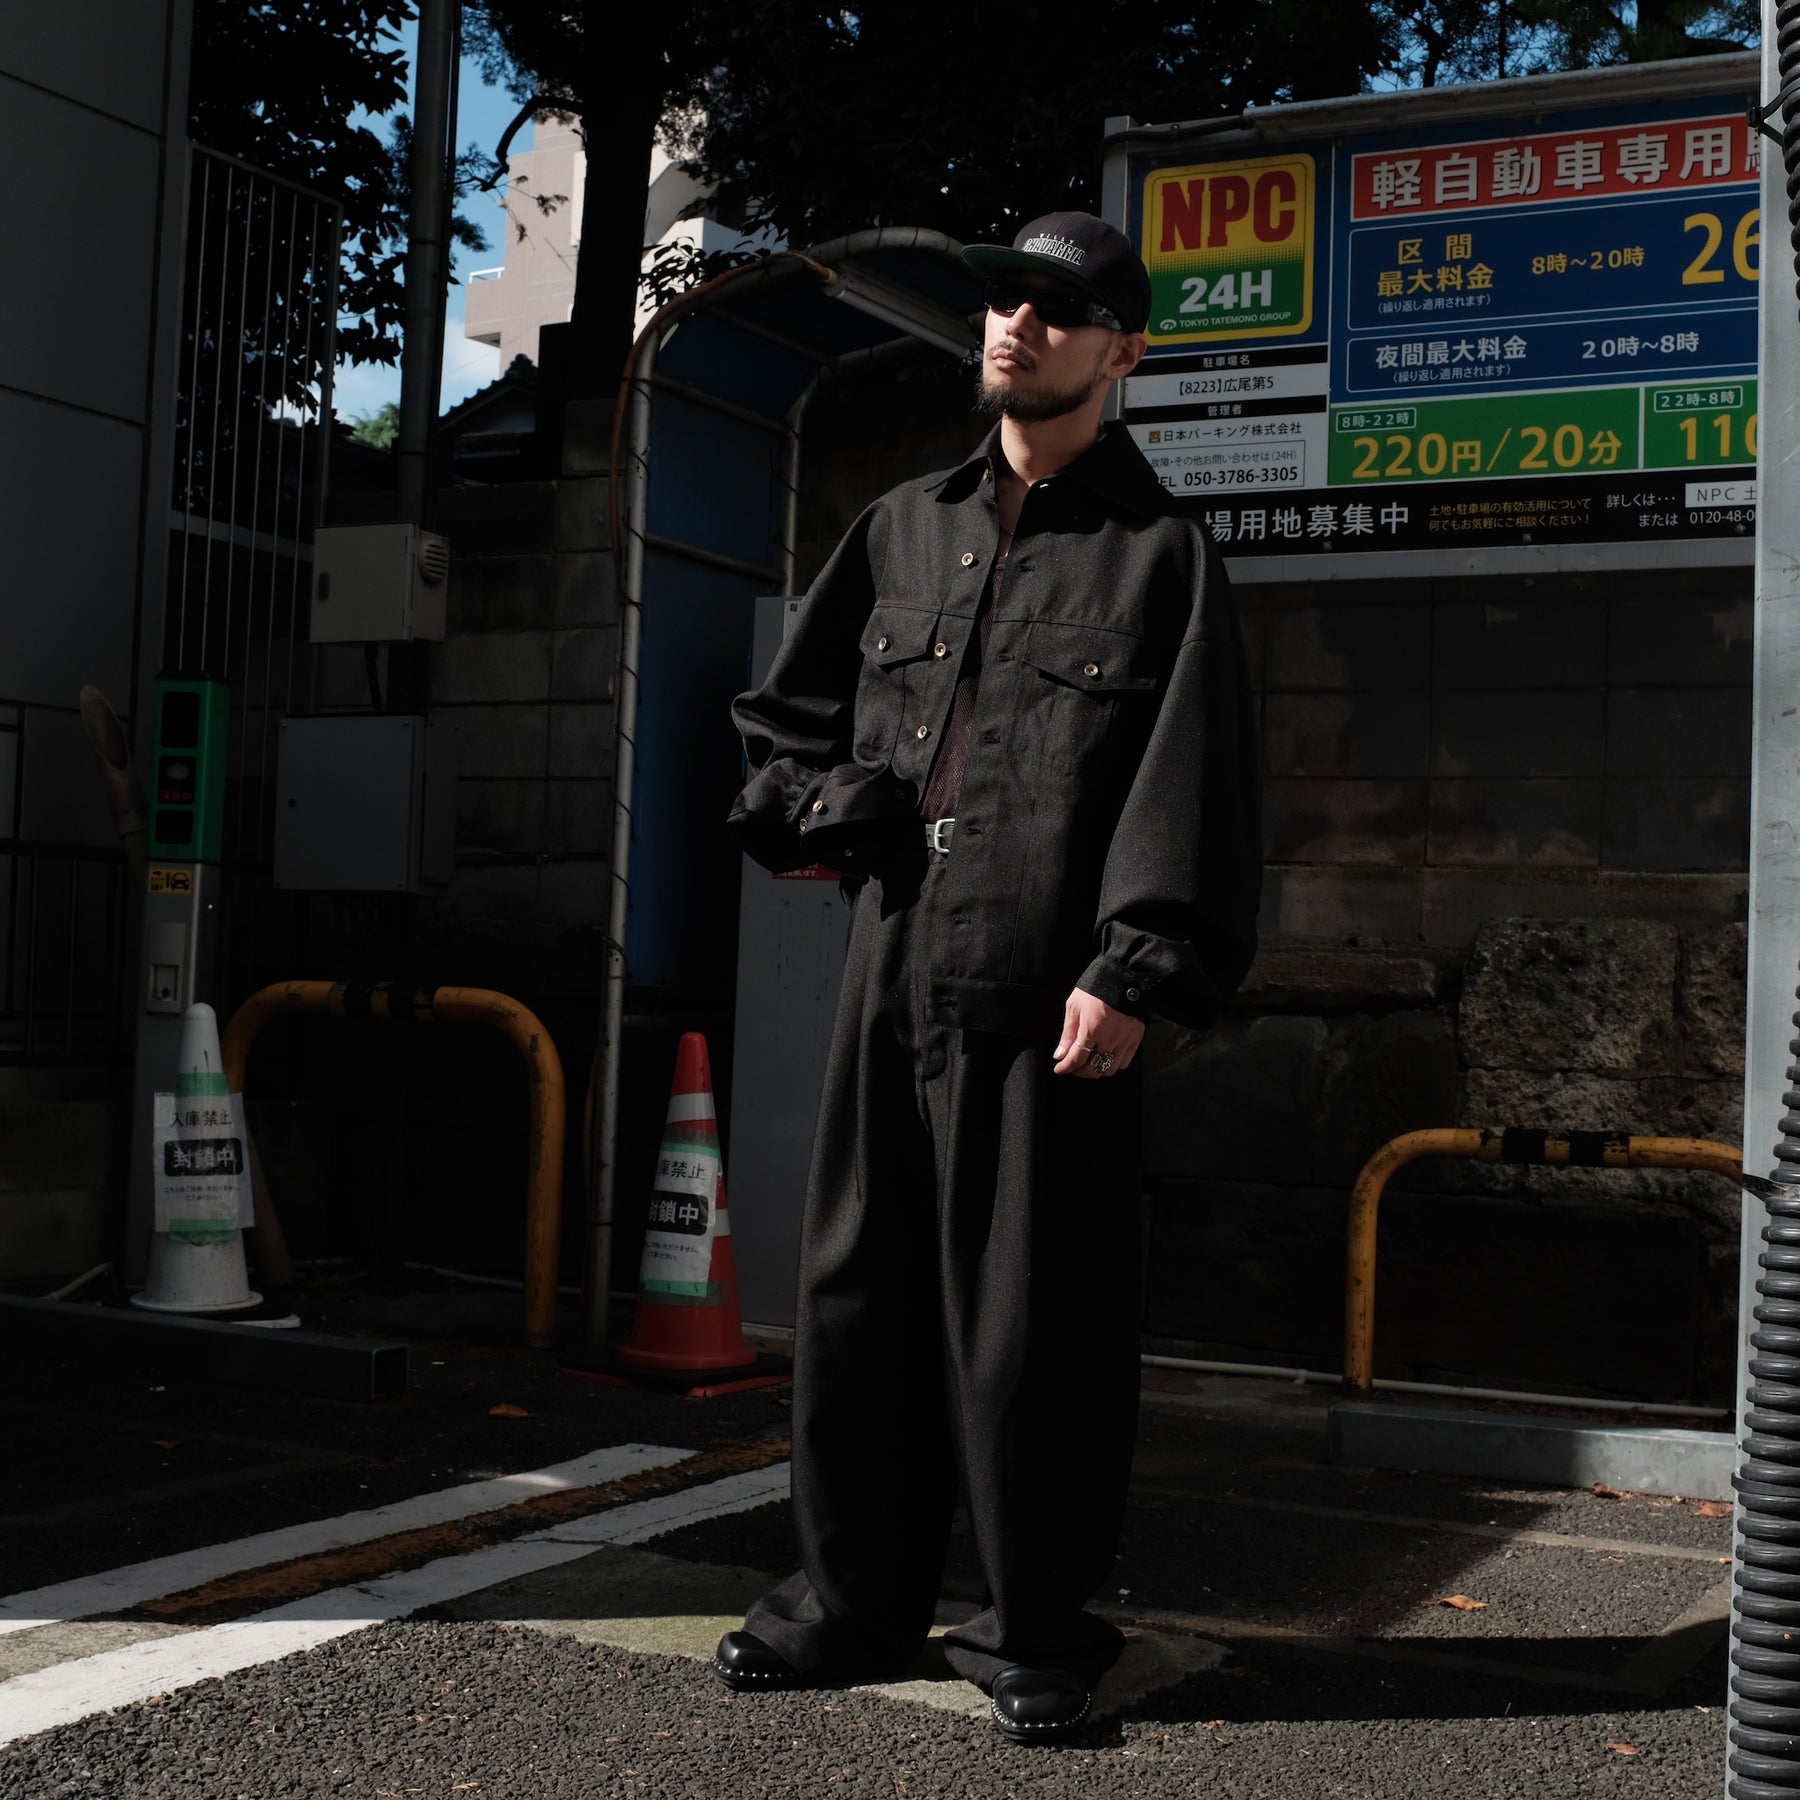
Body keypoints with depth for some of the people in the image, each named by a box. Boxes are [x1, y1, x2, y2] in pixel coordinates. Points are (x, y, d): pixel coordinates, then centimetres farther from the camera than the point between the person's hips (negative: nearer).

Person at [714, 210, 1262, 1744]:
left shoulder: (1159, 553, 4)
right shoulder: (905, 528, 19)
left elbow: (1189, 784, -5)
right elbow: (784, 711, 26)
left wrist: (1132, 971, -15)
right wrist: (826, 803, 5)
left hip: (1047, 995, -5)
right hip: (893, 970, 5)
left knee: (1032, 1318, 0)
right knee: (861, 1292, 11)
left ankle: (1038, 1631, 15)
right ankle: (856, 1599, 25)